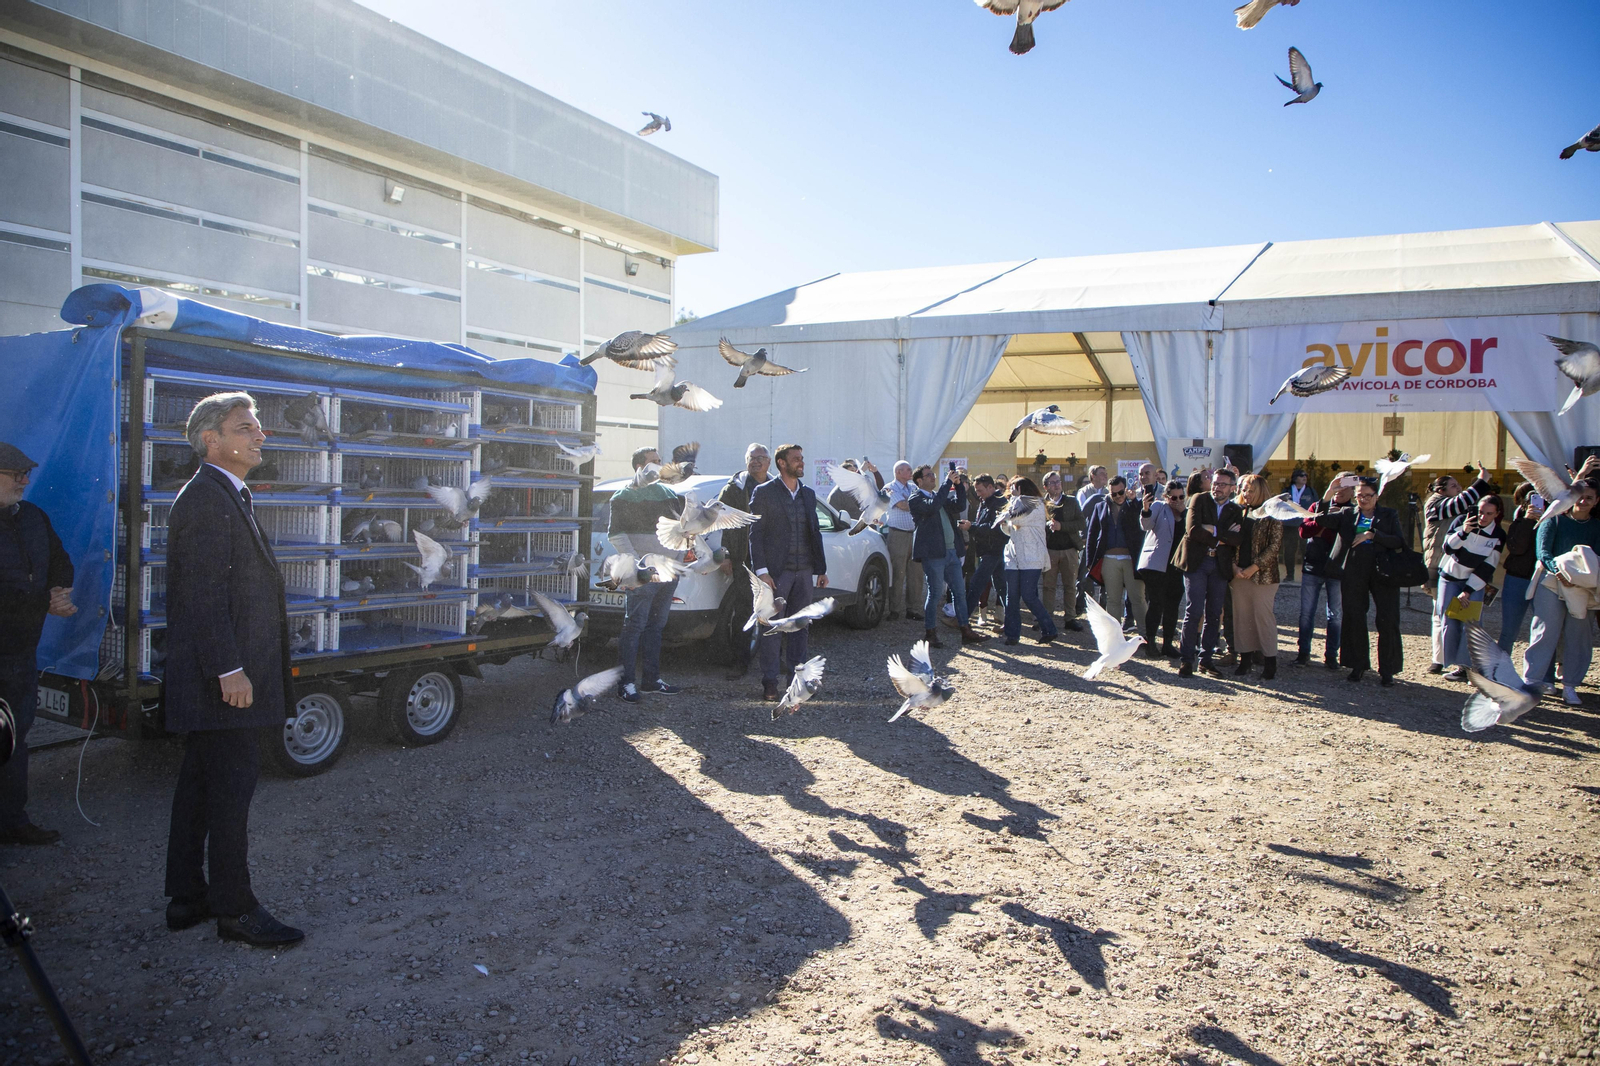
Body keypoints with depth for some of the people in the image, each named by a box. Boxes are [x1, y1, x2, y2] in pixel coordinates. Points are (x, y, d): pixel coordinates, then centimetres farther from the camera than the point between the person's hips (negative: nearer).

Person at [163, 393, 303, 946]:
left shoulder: (227, 497, 18)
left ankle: (187, 897, 26)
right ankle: (235, 909, 5)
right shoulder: (205, 499, -14)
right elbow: (204, 594, -21)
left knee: (200, 784, 15)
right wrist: (229, 669, -23)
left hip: (211, 679, 11)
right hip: (222, 676, -11)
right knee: (231, 785, -4)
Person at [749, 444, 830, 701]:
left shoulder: (809, 494, 15)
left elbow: (815, 533, 17)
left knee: (800, 626, 9)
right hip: (776, 571, -5)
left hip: (804, 572, 5)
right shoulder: (764, 493, -2)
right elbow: (755, 534, -6)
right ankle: (770, 682, 3)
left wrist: (820, 569, 12)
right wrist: (761, 571, -14)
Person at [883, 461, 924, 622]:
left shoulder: (913, 486, 16)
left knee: (915, 572, 5)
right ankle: (895, 609, 4)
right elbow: (904, 506, -16)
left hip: (914, 534, 6)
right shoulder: (891, 488, -4)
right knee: (898, 574, -4)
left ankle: (911, 607, 13)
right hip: (898, 534, -6)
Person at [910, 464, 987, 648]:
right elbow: (933, 506, -24)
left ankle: (966, 632, 14)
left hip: (952, 552, 8)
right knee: (936, 594, -3)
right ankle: (929, 634, 8)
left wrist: (959, 484, -1)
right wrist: (948, 482, -20)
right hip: (933, 554, -8)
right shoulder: (916, 499, -6)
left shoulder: (940, 496, 18)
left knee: (960, 592, 9)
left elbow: (960, 506, 8)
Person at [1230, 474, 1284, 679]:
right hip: (1239, 574, 4)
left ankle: (1270, 662, 5)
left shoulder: (1271, 514, -4)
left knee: (1263, 616, -3)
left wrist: (1254, 567, -12)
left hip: (1263, 574, -4)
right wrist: (1234, 565, -4)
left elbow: (1275, 546, -8)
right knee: (1242, 616, 6)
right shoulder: (1239, 512, 9)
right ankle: (1246, 658, 15)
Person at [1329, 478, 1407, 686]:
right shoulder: (1347, 514, 10)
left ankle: (1387, 670, 8)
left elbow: (1400, 542, -6)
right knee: (1354, 619, 6)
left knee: (1388, 621, -2)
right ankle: (1358, 665, 19)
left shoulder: (1389, 515, 6)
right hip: (1354, 573, 2)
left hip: (1383, 572, -1)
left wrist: (1372, 534, -14)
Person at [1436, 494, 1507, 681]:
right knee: (1449, 622, -4)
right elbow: (1448, 547, -10)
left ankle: (1466, 666, -11)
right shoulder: (1462, 521, -8)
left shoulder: (1498, 536, -7)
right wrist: (1463, 532, -28)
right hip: (1450, 578, 1)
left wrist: (1468, 591, -14)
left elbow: (1487, 568, -8)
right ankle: (1453, 664, 4)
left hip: (1475, 582, 0)